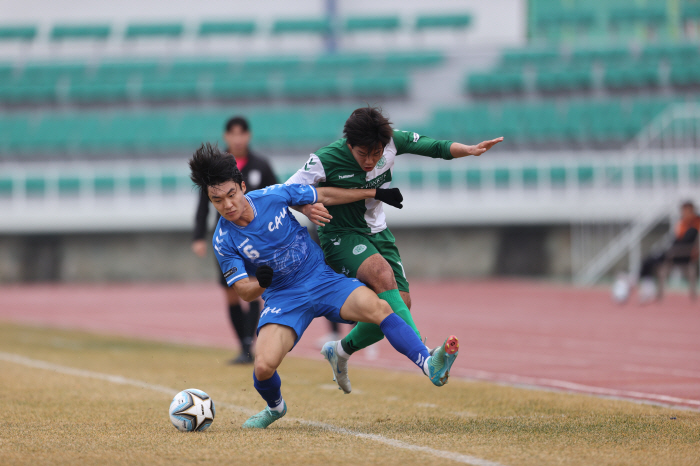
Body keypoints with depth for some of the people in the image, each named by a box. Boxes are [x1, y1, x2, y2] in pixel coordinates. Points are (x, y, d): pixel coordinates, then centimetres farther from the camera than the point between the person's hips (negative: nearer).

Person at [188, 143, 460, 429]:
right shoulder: (224, 241, -10)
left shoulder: (274, 197, -9)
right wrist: (260, 284, -32)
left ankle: (430, 366, -39)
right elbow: (244, 292, -8)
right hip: (282, 297, 0)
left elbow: (325, 197, 6)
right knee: (264, 367, -22)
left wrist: (376, 194, 12)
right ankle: (274, 407, 14)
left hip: (322, 279, 1)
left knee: (376, 307, -28)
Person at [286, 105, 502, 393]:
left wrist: (469, 150, -16)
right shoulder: (326, 160, -23)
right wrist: (306, 208, -36)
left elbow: (433, 146, 0)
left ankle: (340, 351, 23)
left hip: (377, 233, 6)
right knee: (382, 273, -35)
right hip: (340, 237, -6)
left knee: (400, 304, -3)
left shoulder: (392, 142, -12)